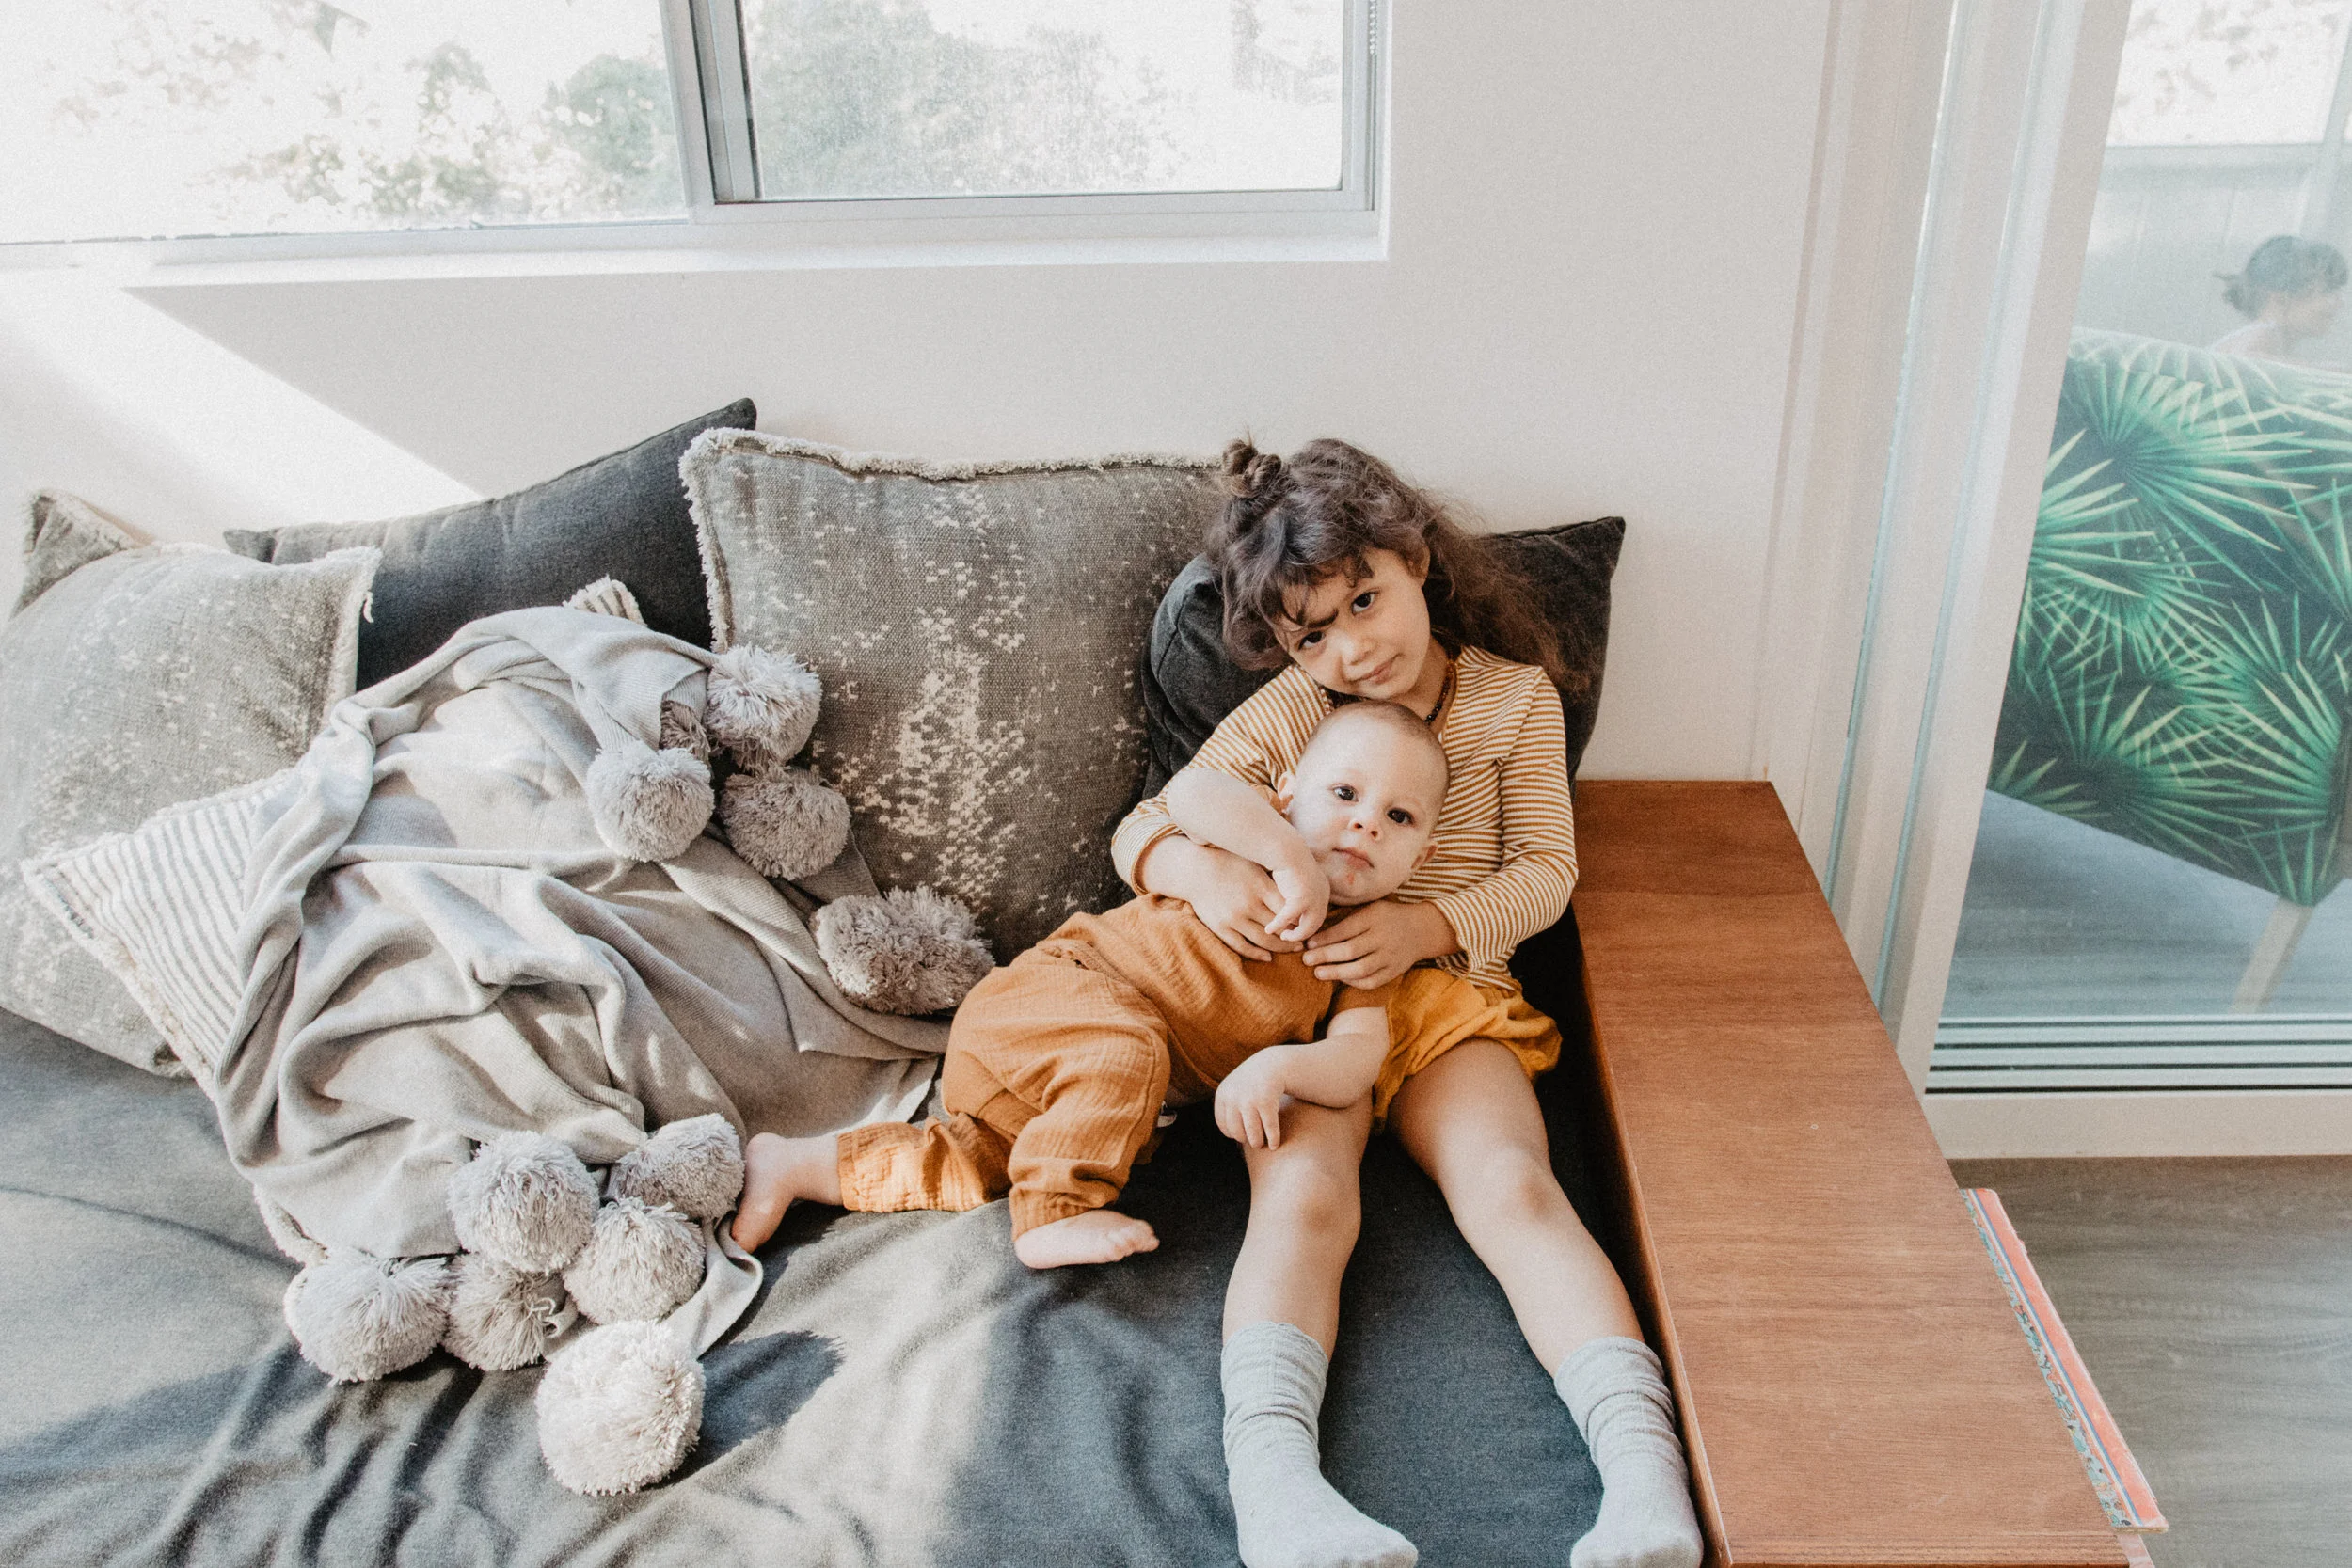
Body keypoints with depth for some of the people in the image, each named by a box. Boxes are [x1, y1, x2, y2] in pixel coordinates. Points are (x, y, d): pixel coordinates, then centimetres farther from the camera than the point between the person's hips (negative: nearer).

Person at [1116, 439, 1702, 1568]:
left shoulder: (1515, 696, 7)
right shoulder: (1280, 716, 7)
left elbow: (1546, 869, 6)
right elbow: (1143, 826, 6)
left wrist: (1430, 925, -14)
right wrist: (1200, 867, -20)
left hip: (1452, 997, 0)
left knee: (1514, 1186, -28)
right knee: (1303, 1197, -29)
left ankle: (1647, 1473, -40)